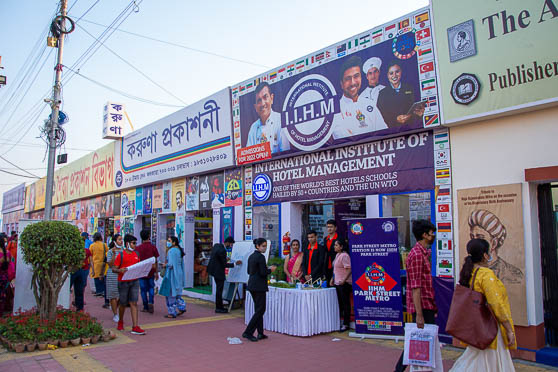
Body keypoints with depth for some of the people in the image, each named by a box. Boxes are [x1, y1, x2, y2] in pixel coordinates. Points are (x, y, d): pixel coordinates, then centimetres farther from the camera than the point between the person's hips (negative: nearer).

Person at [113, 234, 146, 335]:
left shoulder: (136, 254, 9)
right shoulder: (121, 255, -6)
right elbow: (114, 268, -7)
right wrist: (120, 270, -27)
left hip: (134, 281, 3)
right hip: (123, 282, -3)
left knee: (134, 303, -2)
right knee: (123, 303, 10)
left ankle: (135, 327, -3)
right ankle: (120, 322, 36)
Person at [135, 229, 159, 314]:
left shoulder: (138, 248, -5)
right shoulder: (153, 247, -5)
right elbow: (155, 261, -1)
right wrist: (156, 272, 7)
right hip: (151, 272, 0)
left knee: (143, 289, 8)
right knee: (151, 288, 16)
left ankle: (145, 307, 12)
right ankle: (151, 302, -4)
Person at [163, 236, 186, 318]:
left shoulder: (171, 251, -17)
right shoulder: (179, 250, 10)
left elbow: (171, 264, -23)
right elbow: (182, 263, 15)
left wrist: (165, 265, -4)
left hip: (172, 274, -9)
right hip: (179, 273, 9)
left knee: (171, 293, 1)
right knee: (177, 292, 19)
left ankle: (172, 312, 8)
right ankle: (181, 307, 17)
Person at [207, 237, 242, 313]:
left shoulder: (216, 245, 2)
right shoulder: (222, 250, -26)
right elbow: (224, 264, -19)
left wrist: (225, 259, 14)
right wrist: (235, 263, -10)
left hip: (214, 269, 10)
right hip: (218, 271, -10)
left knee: (219, 289, 18)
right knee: (219, 290, 1)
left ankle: (220, 306, 27)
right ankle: (218, 308, 10)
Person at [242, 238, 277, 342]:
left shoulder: (251, 256, 12)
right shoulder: (260, 257, -15)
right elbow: (263, 273, -20)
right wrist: (271, 270, -1)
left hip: (252, 285, 9)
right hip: (259, 286, -9)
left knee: (258, 309, 14)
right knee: (260, 310, -2)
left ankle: (260, 333, 17)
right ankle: (247, 332, -3)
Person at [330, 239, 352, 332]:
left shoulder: (344, 255, -15)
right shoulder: (337, 255, 14)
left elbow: (349, 269, -22)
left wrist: (344, 280, -28)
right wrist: (332, 279, 19)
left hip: (344, 283, -9)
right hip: (337, 283, 9)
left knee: (345, 303, -1)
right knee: (339, 303, 13)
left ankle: (346, 324, 7)